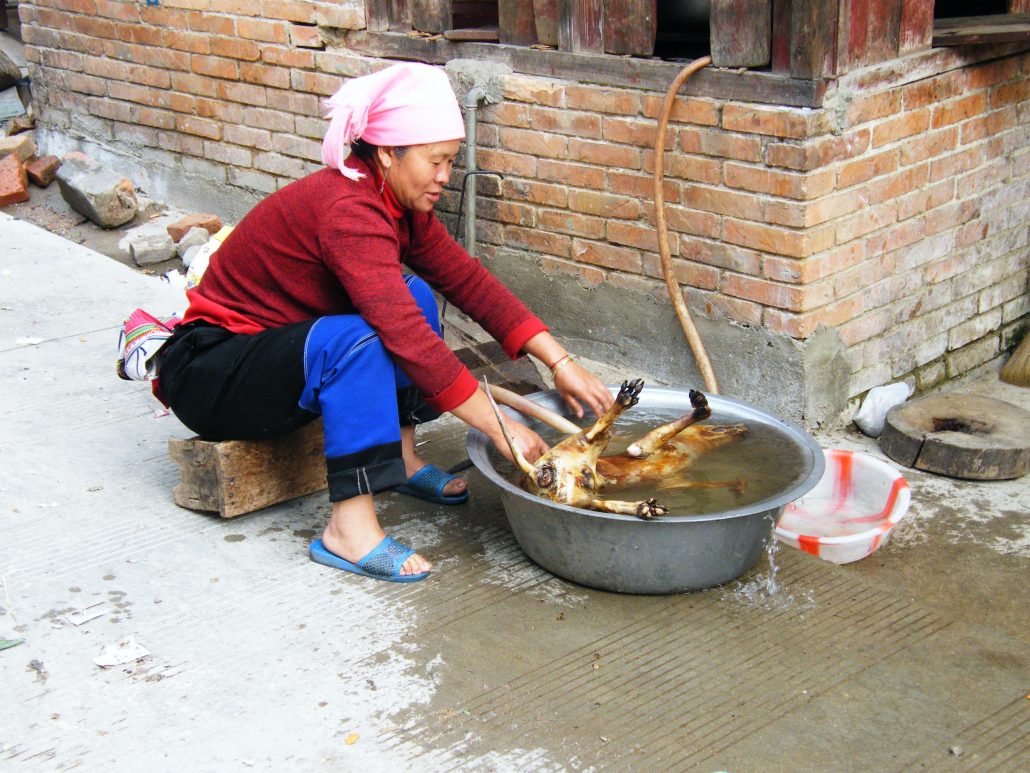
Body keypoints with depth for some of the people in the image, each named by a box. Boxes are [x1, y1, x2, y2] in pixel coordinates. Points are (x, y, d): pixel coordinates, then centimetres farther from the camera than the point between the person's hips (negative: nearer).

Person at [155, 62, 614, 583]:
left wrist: (560, 364, -6)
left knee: (414, 296, 3)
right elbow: (407, 337, -34)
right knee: (355, 340, -33)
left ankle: (401, 460, 6)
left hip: (276, 351, 9)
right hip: (207, 374, -9)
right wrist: (500, 429, -31)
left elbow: (467, 280, 1)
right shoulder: (347, 210, -27)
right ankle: (349, 530, -29)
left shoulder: (400, 203, 1)